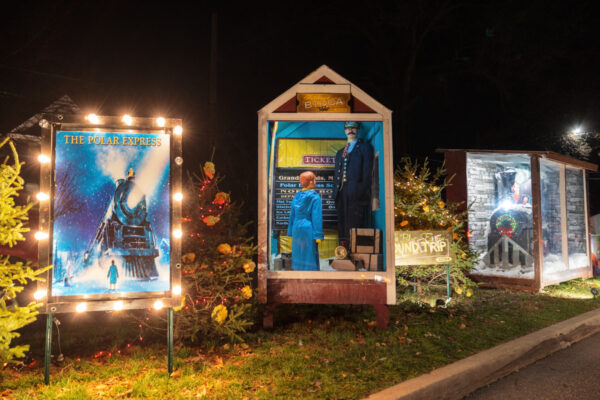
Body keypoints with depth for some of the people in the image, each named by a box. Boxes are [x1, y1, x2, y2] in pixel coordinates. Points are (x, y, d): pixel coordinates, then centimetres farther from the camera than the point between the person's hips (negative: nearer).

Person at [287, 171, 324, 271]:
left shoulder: (297, 196, 7)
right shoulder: (315, 197, -9)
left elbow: (292, 215, 10)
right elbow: (317, 217, -13)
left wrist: (291, 232, 16)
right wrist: (318, 235, -11)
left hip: (297, 229, 6)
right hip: (308, 230, -5)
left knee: (299, 254, 13)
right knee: (309, 255, 0)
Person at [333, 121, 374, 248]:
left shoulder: (365, 147, 8)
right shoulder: (340, 152, 26)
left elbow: (367, 171, -3)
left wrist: (362, 190, -13)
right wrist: (336, 189, 8)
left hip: (356, 193, -6)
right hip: (341, 193, 6)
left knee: (355, 225, -11)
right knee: (342, 225, 4)